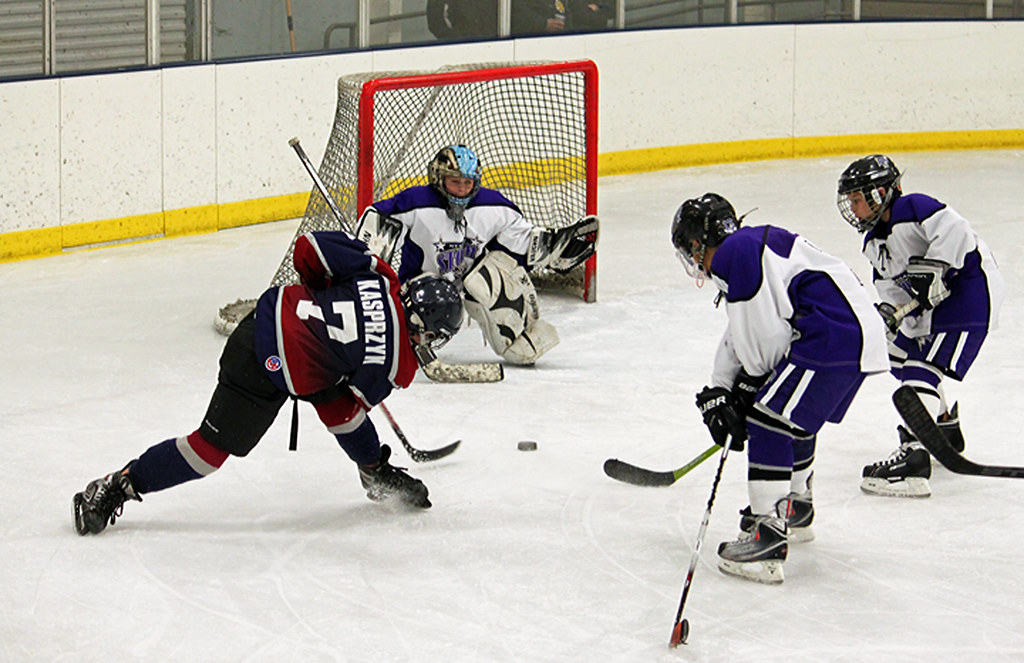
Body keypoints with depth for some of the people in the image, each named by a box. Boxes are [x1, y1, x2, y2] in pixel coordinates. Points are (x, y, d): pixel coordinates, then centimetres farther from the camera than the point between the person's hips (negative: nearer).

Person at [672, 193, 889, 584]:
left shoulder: (735, 253, -8)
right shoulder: (754, 246, 25)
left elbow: (764, 335, -12)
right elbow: (739, 338, 27)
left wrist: (752, 385, 4)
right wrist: (719, 390, 19)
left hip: (835, 338, -11)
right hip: (860, 331, 11)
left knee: (770, 419, -10)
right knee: (796, 416, 28)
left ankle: (768, 537, -16)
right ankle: (795, 509, 46)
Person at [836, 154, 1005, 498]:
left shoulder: (913, 208, -17)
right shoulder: (873, 241, 12)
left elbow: (954, 231, -30)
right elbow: (892, 284, 10)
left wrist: (931, 269, -33)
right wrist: (887, 312, -10)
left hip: (969, 289, -11)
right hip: (932, 301, 11)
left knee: (922, 367, -21)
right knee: (901, 356, 23)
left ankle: (912, 460, -30)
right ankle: (946, 429, 41)